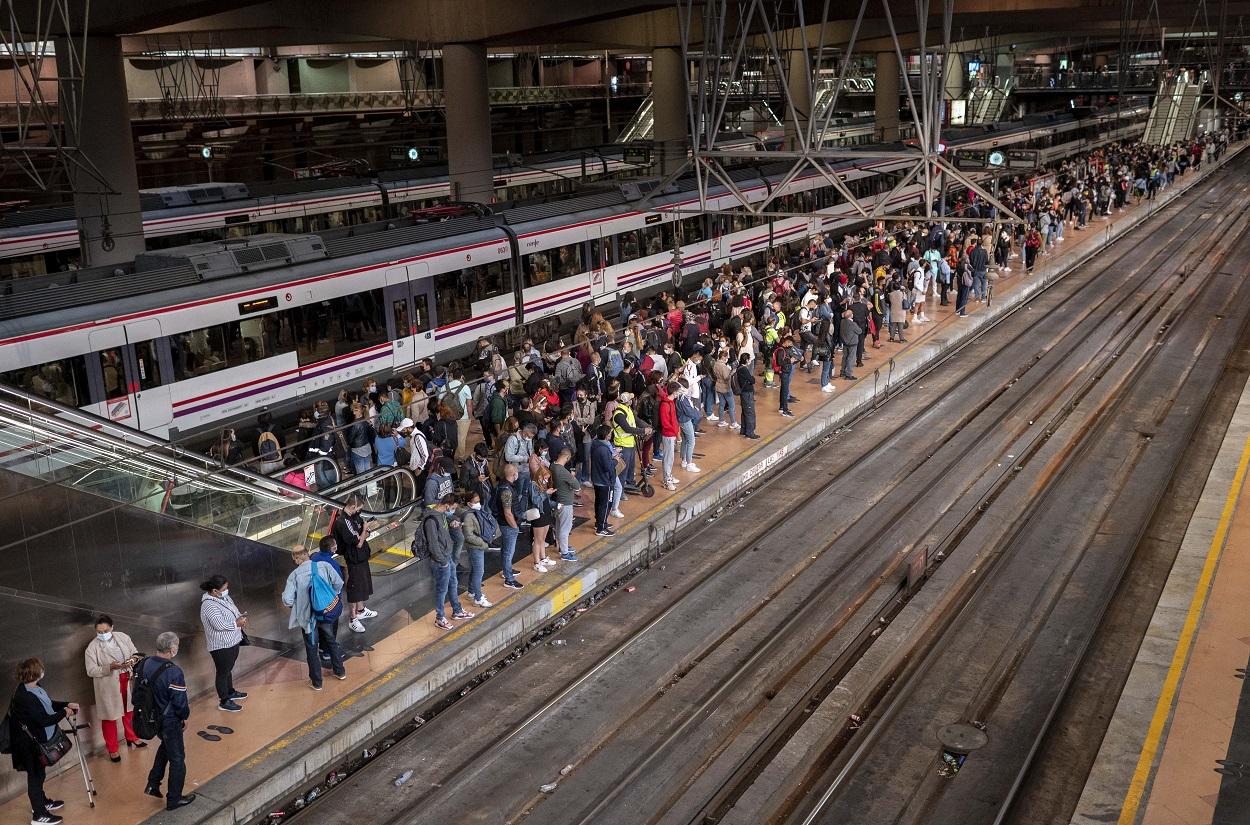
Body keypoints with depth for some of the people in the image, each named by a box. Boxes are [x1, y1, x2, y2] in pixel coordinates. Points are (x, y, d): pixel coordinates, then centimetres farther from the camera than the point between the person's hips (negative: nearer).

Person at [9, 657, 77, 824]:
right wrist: (64, 712, -15)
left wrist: (67, 704, 2)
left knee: (39, 773, 24)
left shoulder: (34, 688, -1)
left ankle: (42, 802, 42)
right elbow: (44, 720, -28)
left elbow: (49, 703, 15)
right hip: (30, 743, -9)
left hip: (38, 740, 9)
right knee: (35, 775, 3)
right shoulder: (24, 697, -30)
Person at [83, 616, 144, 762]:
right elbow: (91, 670, -15)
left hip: (127, 681, 4)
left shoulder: (122, 637, -1)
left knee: (130, 711, 21)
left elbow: (135, 653, 7)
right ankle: (113, 749, 20)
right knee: (109, 717, 5)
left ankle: (131, 738, 44)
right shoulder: (92, 647, -12)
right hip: (109, 686, -4)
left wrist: (133, 659, -17)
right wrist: (110, 667, -28)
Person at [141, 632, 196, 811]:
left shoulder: (144, 664, -8)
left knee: (166, 745, 32)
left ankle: (153, 784, 37)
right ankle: (174, 799, 22)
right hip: (169, 721, -7)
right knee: (177, 759, 11)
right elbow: (180, 702, -23)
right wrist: (184, 717, -2)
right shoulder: (174, 672, -30)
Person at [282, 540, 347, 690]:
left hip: (307, 617, -2)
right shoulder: (325, 565, -12)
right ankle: (340, 671, 39)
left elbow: (287, 600, -18)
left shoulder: (294, 575, -16)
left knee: (312, 648, 14)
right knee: (331, 641, 25)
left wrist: (296, 604, 4)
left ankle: (316, 681, 25)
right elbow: (339, 583, -8)